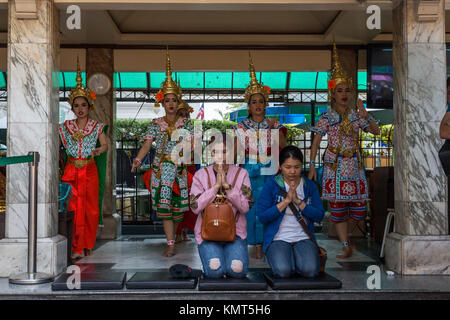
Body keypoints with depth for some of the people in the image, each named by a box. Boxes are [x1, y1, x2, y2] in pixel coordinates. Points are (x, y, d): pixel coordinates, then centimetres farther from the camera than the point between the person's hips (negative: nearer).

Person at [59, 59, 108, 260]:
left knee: (91, 209, 2)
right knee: (74, 209, -7)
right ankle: (76, 248, -3)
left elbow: (105, 144, -6)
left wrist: (100, 150, -26)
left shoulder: (97, 127, 5)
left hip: (90, 171, 0)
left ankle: (87, 245, 16)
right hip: (71, 172, 0)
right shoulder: (65, 127, 9)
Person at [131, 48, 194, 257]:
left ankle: (172, 236, 28)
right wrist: (138, 159, -14)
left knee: (178, 205, 5)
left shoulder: (185, 123, 7)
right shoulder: (156, 124, 7)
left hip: (180, 168, 1)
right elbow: (146, 146, 0)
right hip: (161, 167, -1)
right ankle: (171, 246, -7)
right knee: (164, 203, -10)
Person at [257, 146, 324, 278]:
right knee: (283, 271, -29)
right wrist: (286, 200, -14)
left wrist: (298, 201, -11)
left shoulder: (310, 185, 9)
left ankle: (295, 259, 5)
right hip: (278, 238, -2)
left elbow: (319, 216, 0)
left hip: (303, 238, 2)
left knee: (311, 270, -26)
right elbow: (262, 216, -8)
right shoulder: (271, 184, 0)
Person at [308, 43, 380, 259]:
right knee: (338, 206, -2)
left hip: (354, 164, 3)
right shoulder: (327, 116, -2)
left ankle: (345, 237, 28)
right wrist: (312, 165, -9)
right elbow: (316, 142, -3)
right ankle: (346, 245, 9)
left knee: (359, 208, 2)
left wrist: (365, 116, -12)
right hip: (334, 165, -3)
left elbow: (376, 131, 4)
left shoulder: (356, 114, 6)